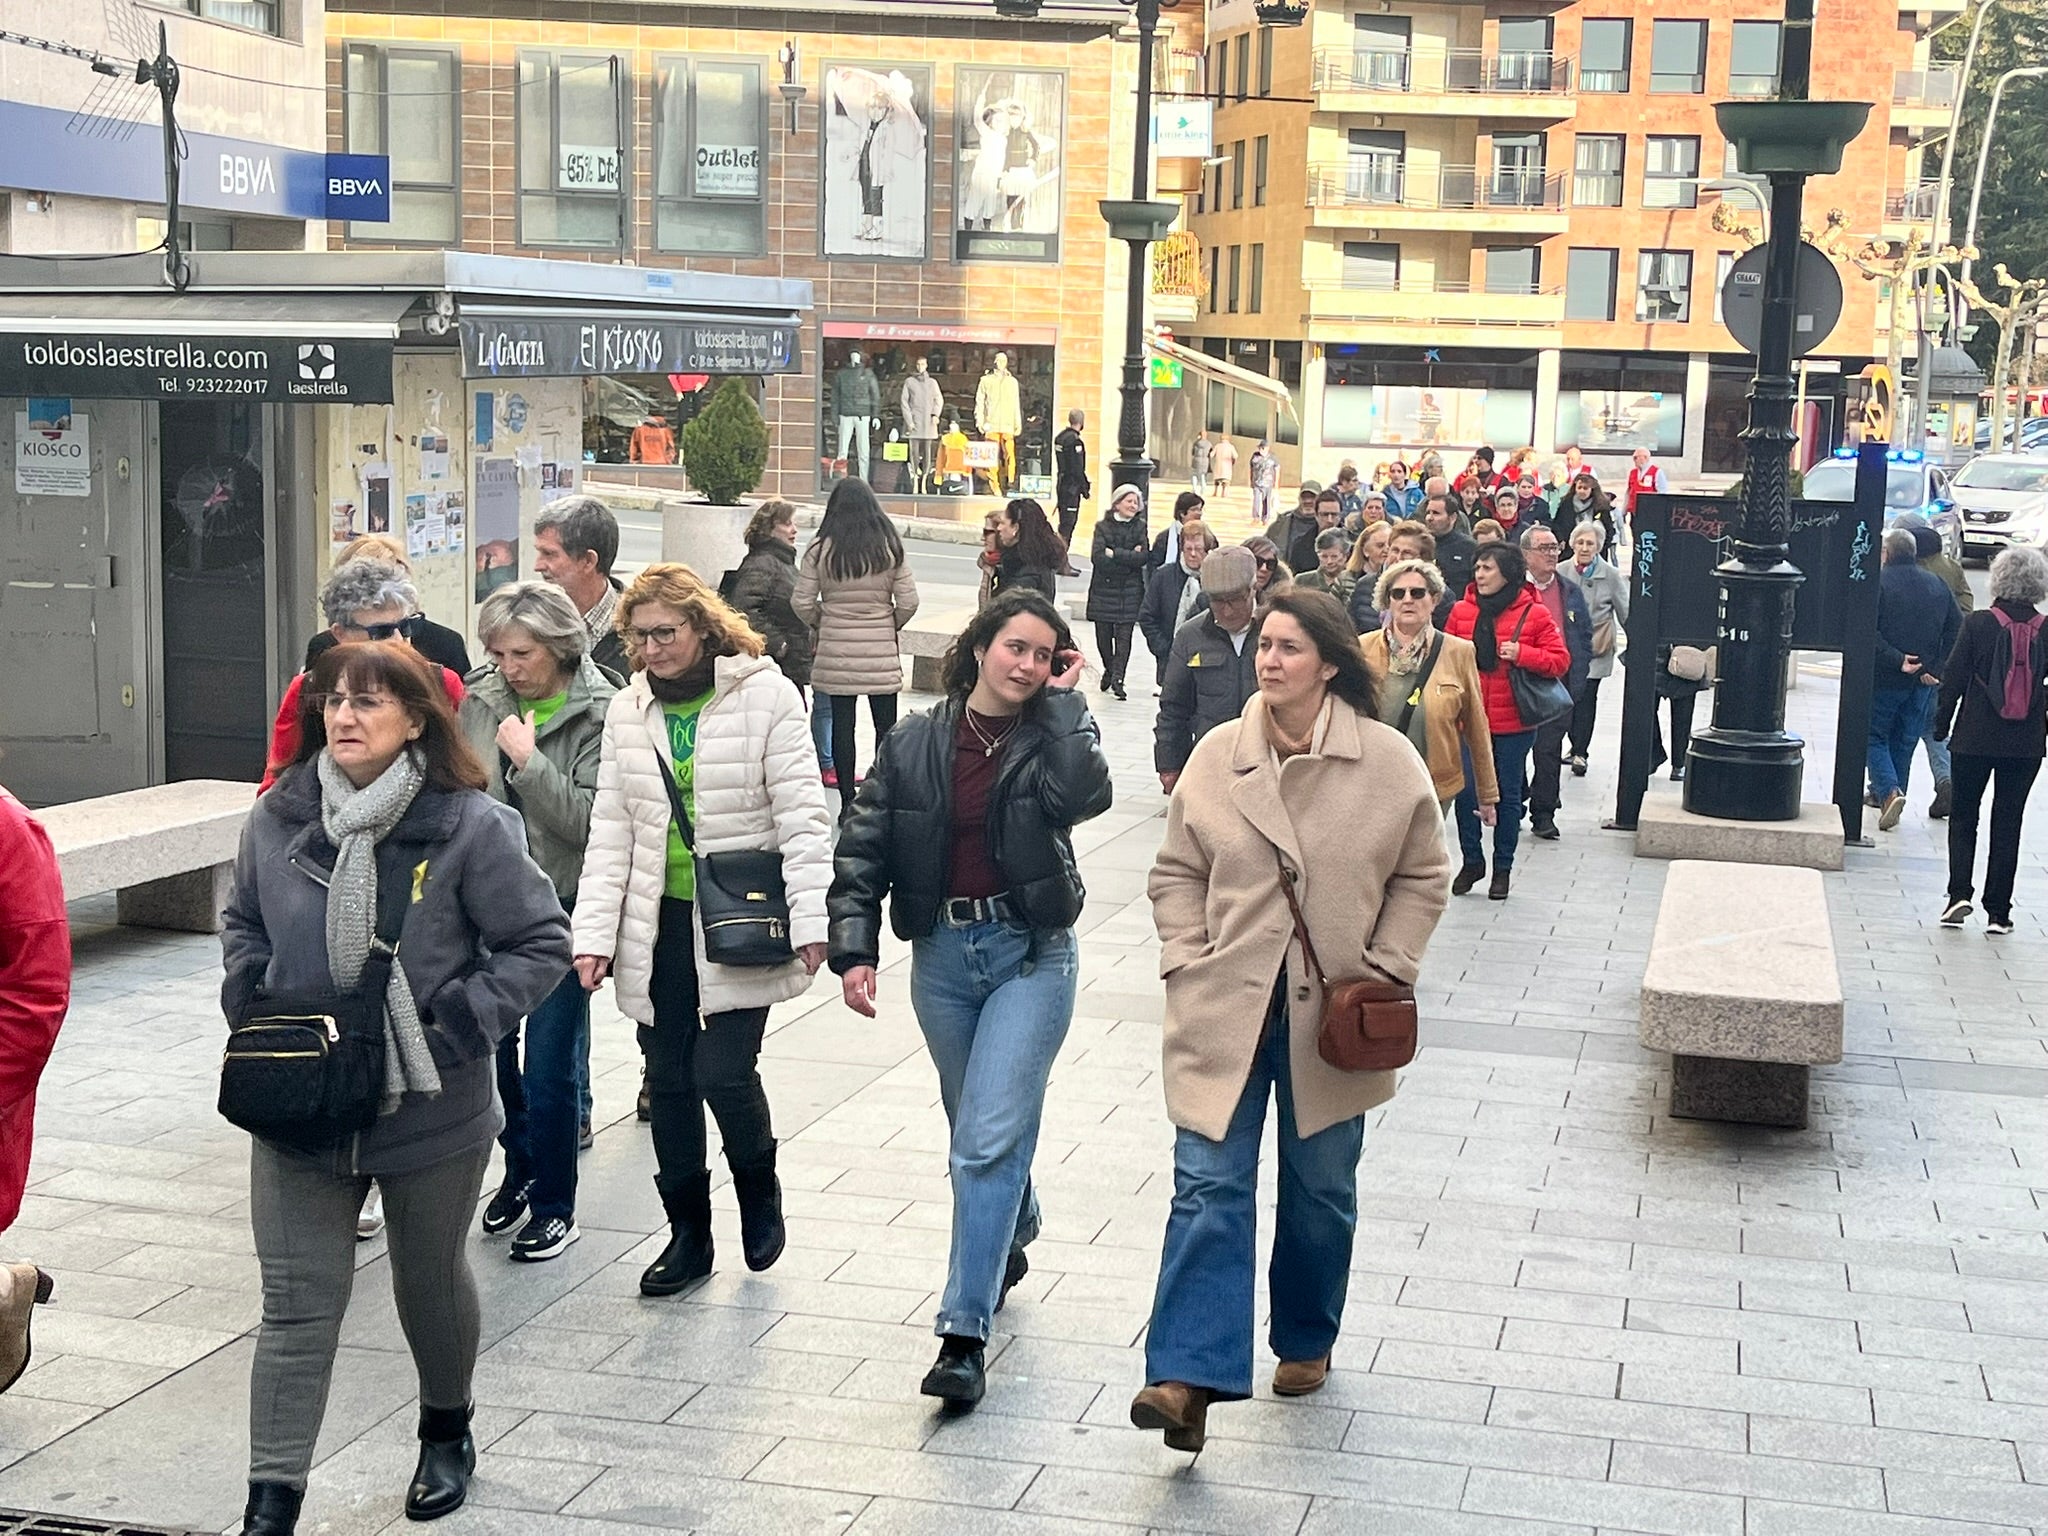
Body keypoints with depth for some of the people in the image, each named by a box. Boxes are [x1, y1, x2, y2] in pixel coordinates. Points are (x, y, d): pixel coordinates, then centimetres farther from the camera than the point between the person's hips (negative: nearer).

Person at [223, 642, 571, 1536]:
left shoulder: (470, 826, -14)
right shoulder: (277, 820, -3)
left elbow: (542, 943, -9)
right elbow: (242, 921, 15)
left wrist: (457, 1026, -16)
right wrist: (251, 1009, 0)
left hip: (432, 1114, -2)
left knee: (430, 1283, 18)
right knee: (297, 1303, 1)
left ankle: (446, 1436, 44)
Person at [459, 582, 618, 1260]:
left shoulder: (599, 714, -12)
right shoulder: (480, 702, 2)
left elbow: (591, 820, -18)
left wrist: (529, 761, -22)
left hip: (561, 907, -5)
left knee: (548, 1067, -2)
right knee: (488, 1049, 15)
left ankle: (555, 1207, 14)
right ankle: (520, 1169, 37)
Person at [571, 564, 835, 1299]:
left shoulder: (765, 695, -6)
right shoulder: (627, 710, 7)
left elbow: (801, 814, -9)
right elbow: (611, 829, 7)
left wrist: (810, 919, -15)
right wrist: (594, 932, 0)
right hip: (658, 927, 5)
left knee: (723, 1074, -9)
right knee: (669, 1081, 8)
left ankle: (759, 1189, 22)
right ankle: (688, 1232, 24)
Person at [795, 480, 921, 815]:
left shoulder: (821, 549, -4)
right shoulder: (891, 548, -2)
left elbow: (802, 603, -4)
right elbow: (908, 602, -2)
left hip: (835, 650, 0)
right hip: (881, 651, 0)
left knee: (842, 725, 6)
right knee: (886, 726, 9)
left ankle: (847, 801, 9)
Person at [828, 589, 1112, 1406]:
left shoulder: (1051, 737, -2)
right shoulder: (915, 743, 2)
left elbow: (1084, 794, -25)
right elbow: (862, 849, 2)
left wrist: (1063, 700, -14)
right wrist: (855, 949, -7)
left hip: (1030, 956, -3)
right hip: (942, 955, 3)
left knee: (989, 1140, -12)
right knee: (980, 1131, 18)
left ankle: (964, 1332, -9)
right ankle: (1012, 1237, 48)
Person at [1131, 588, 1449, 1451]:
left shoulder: (1388, 762, -6)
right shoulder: (1216, 756, -2)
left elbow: (1422, 875, 3)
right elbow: (1176, 873, 6)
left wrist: (1384, 969, -5)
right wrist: (1187, 961, -5)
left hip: (1331, 1018, 0)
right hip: (1224, 1012, 0)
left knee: (1320, 1188, 15)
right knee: (1209, 1187, -7)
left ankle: (1306, 1341, 37)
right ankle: (1189, 1376, -9)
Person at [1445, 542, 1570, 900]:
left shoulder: (1534, 614, -5)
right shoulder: (1462, 611, 2)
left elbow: (1560, 660, -3)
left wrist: (1521, 653, -18)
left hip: (1512, 724, -2)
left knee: (1508, 796, 7)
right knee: (1466, 793, 3)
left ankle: (1503, 868, 21)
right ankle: (1472, 861, 21)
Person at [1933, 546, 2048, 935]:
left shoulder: (1977, 625, -9)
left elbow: (1953, 679, -5)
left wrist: (1942, 724, 6)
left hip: (1974, 738, -1)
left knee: (1963, 816, 13)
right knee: (2008, 822, 9)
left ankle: (1959, 893, -3)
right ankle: (1998, 911, 8)